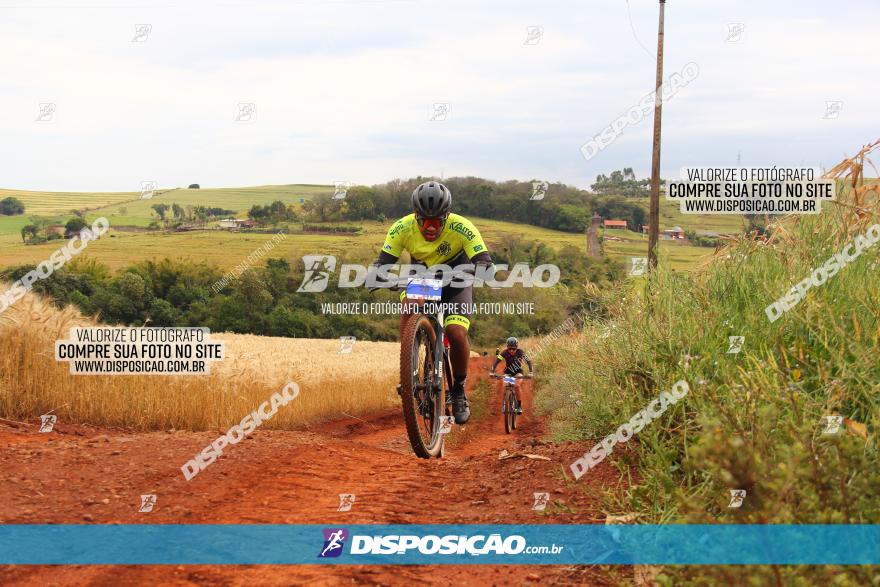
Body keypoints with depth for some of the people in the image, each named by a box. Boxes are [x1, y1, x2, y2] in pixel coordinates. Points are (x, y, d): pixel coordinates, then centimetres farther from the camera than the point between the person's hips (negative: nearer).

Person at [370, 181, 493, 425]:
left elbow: (484, 261, -35)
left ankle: (459, 390, 4)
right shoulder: (402, 228, -24)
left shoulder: (461, 228, -29)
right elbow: (383, 260, -25)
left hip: (455, 284, -2)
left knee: (456, 334, -22)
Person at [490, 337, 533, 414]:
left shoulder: (520, 352, -26)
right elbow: (496, 361, -29)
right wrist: (492, 372, -44)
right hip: (508, 372, 1)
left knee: (516, 386, -28)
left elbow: (529, 361, -27)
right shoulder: (505, 352, -25)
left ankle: (519, 405, -12)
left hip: (518, 372, -1)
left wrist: (531, 372, -43)